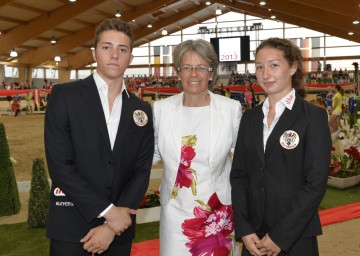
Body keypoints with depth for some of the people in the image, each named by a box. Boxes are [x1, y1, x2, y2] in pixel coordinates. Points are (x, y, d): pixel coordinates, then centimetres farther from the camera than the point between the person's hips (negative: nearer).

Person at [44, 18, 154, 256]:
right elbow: (59, 164, -12)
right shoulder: (64, 95, -5)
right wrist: (107, 211, -14)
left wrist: (113, 225, -10)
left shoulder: (142, 110, 5)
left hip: (120, 230, 3)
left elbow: (142, 171, 1)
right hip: (71, 228, -3)